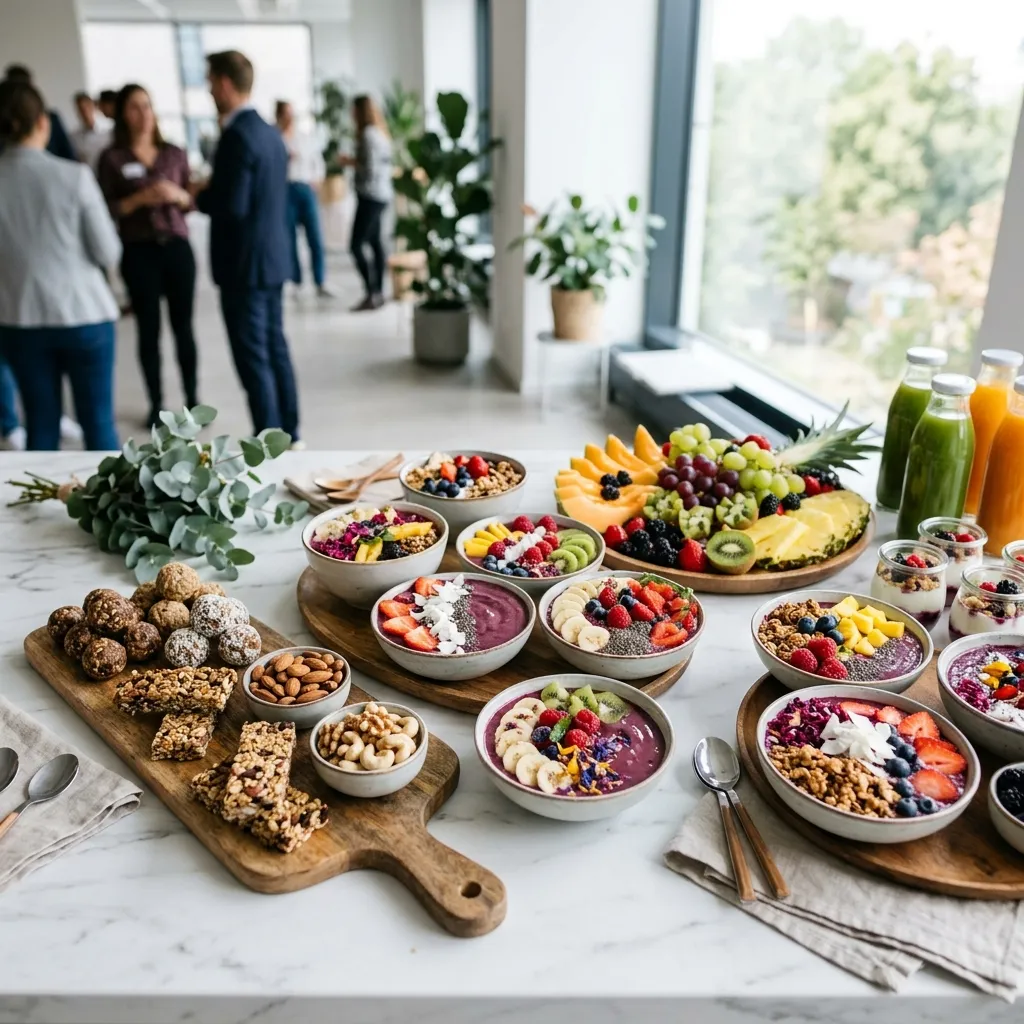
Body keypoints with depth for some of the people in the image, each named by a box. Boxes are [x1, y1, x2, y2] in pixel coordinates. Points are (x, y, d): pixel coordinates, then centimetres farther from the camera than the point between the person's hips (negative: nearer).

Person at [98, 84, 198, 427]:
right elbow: (106, 211, -2)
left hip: (177, 247, 2)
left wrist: (179, 195, -9)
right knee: (148, 329, 2)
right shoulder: (112, 158, 1)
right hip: (139, 252, -1)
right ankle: (156, 403, 13)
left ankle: (192, 399, 12)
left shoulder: (175, 154, 8)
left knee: (183, 326, 3)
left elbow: (193, 201, 12)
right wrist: (140, 199, -16)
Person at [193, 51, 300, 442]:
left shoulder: (237, 136, -17)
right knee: (274, 348, 14)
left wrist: (200, 194, -4)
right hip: (272, 257, 9)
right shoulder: (269, 132, 10)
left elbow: (232, 206, -23)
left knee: (252, 357, -2)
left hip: (245, 263, -9)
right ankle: (288, 433, 22)